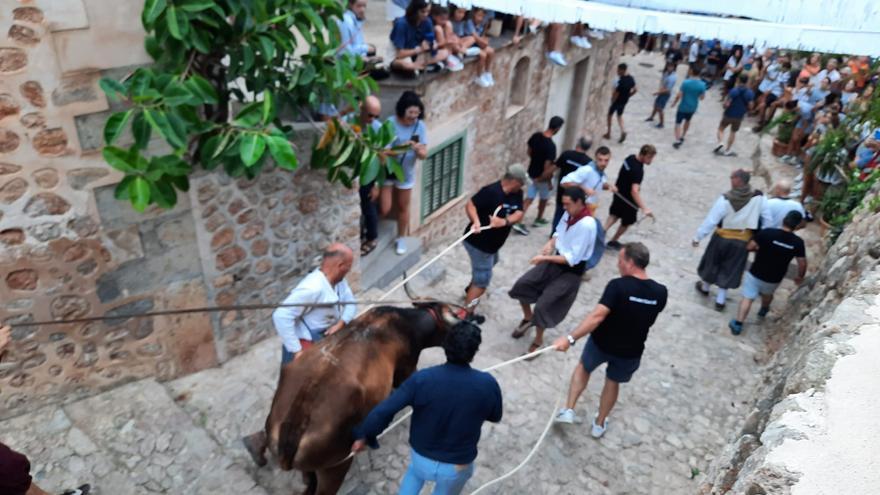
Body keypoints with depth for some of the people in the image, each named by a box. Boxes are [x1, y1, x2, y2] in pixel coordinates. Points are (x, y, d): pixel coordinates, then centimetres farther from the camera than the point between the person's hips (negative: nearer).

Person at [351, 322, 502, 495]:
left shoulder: (421, 379, -25)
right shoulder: (487, 384, -23)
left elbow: (382, 411, -23)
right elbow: (495, 417, -3)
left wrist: (363, 436, -6)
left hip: (420, 457, 1)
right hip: (457, 467, 0)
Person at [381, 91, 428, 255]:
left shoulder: (420, 126, -9)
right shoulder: (390, 123, -18)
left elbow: (424, 155, -8)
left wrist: (418, 150, -31)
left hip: (406, 173, 3)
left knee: (403, 208, 16)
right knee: (384, 210, -4)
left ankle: (401, 238, 37)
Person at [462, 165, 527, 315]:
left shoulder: (517, 194, -1)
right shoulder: (491, 191, -24)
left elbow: (519, 214, -12)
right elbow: (470, 204, -28)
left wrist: (504, 221, -31)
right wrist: (476, 221, -45)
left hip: (492, 242, 9)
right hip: (478, 242, -9)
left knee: (491, 263, 34)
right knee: (482, 280, -4)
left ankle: (470, 289, 58)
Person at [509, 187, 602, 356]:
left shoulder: (587, 225, -29)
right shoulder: (569, 214, -7)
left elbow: (573, 259, -25)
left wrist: (545, 258, -24)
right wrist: (551, 243, -7)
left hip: (572, 271, -7)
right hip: (557, 260, 7)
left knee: (543, 306, -9)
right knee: (522, 284, 5)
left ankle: (538, 340, 19)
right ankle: (528, 318, 32)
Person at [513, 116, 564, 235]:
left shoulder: (535, 136, -8)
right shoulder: (551, 145, -29)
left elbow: (529, 151, 8)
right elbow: (547, 167, -27)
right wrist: (550, 182, -14)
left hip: (532, 173, 6)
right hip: (542, 177, -6)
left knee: (529, 198, 11)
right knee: (544, 198, 20)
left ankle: (518, 222, 3)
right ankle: (538, 220, 38)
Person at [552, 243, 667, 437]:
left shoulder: (618, 286, -27)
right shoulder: (660, 292, -12)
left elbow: (597, 316, -35)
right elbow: (648, 317, 5)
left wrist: (570, 338, -36)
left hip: (602, 343, -3)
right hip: (631, 352, 3)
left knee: (583, 367, 27)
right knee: (613, 382, 28)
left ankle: (568, 410, 23)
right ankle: (599, 424, 43)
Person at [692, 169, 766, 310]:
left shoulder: (725, 199, -23)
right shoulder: (758, 198, -15)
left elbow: (711, 220, -17)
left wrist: (698, 237, -7)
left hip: (722, 238, -2)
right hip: (742, 241, 2)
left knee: (712, 263, 23)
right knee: (729, 269, 17)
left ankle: (705, 288, 46)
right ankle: (720, 300, 26)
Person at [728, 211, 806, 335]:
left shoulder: (766, 233, -21)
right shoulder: (798, 242, -14)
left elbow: (750, 247, -13)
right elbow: (802, 263, -4)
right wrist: (800, 276, 15)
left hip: (755, 274, -2)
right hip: (774, 279, 3)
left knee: (748, 298, 6)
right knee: (767, 294, 31)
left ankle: (738, 324, 2)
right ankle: (764, 310, 58)